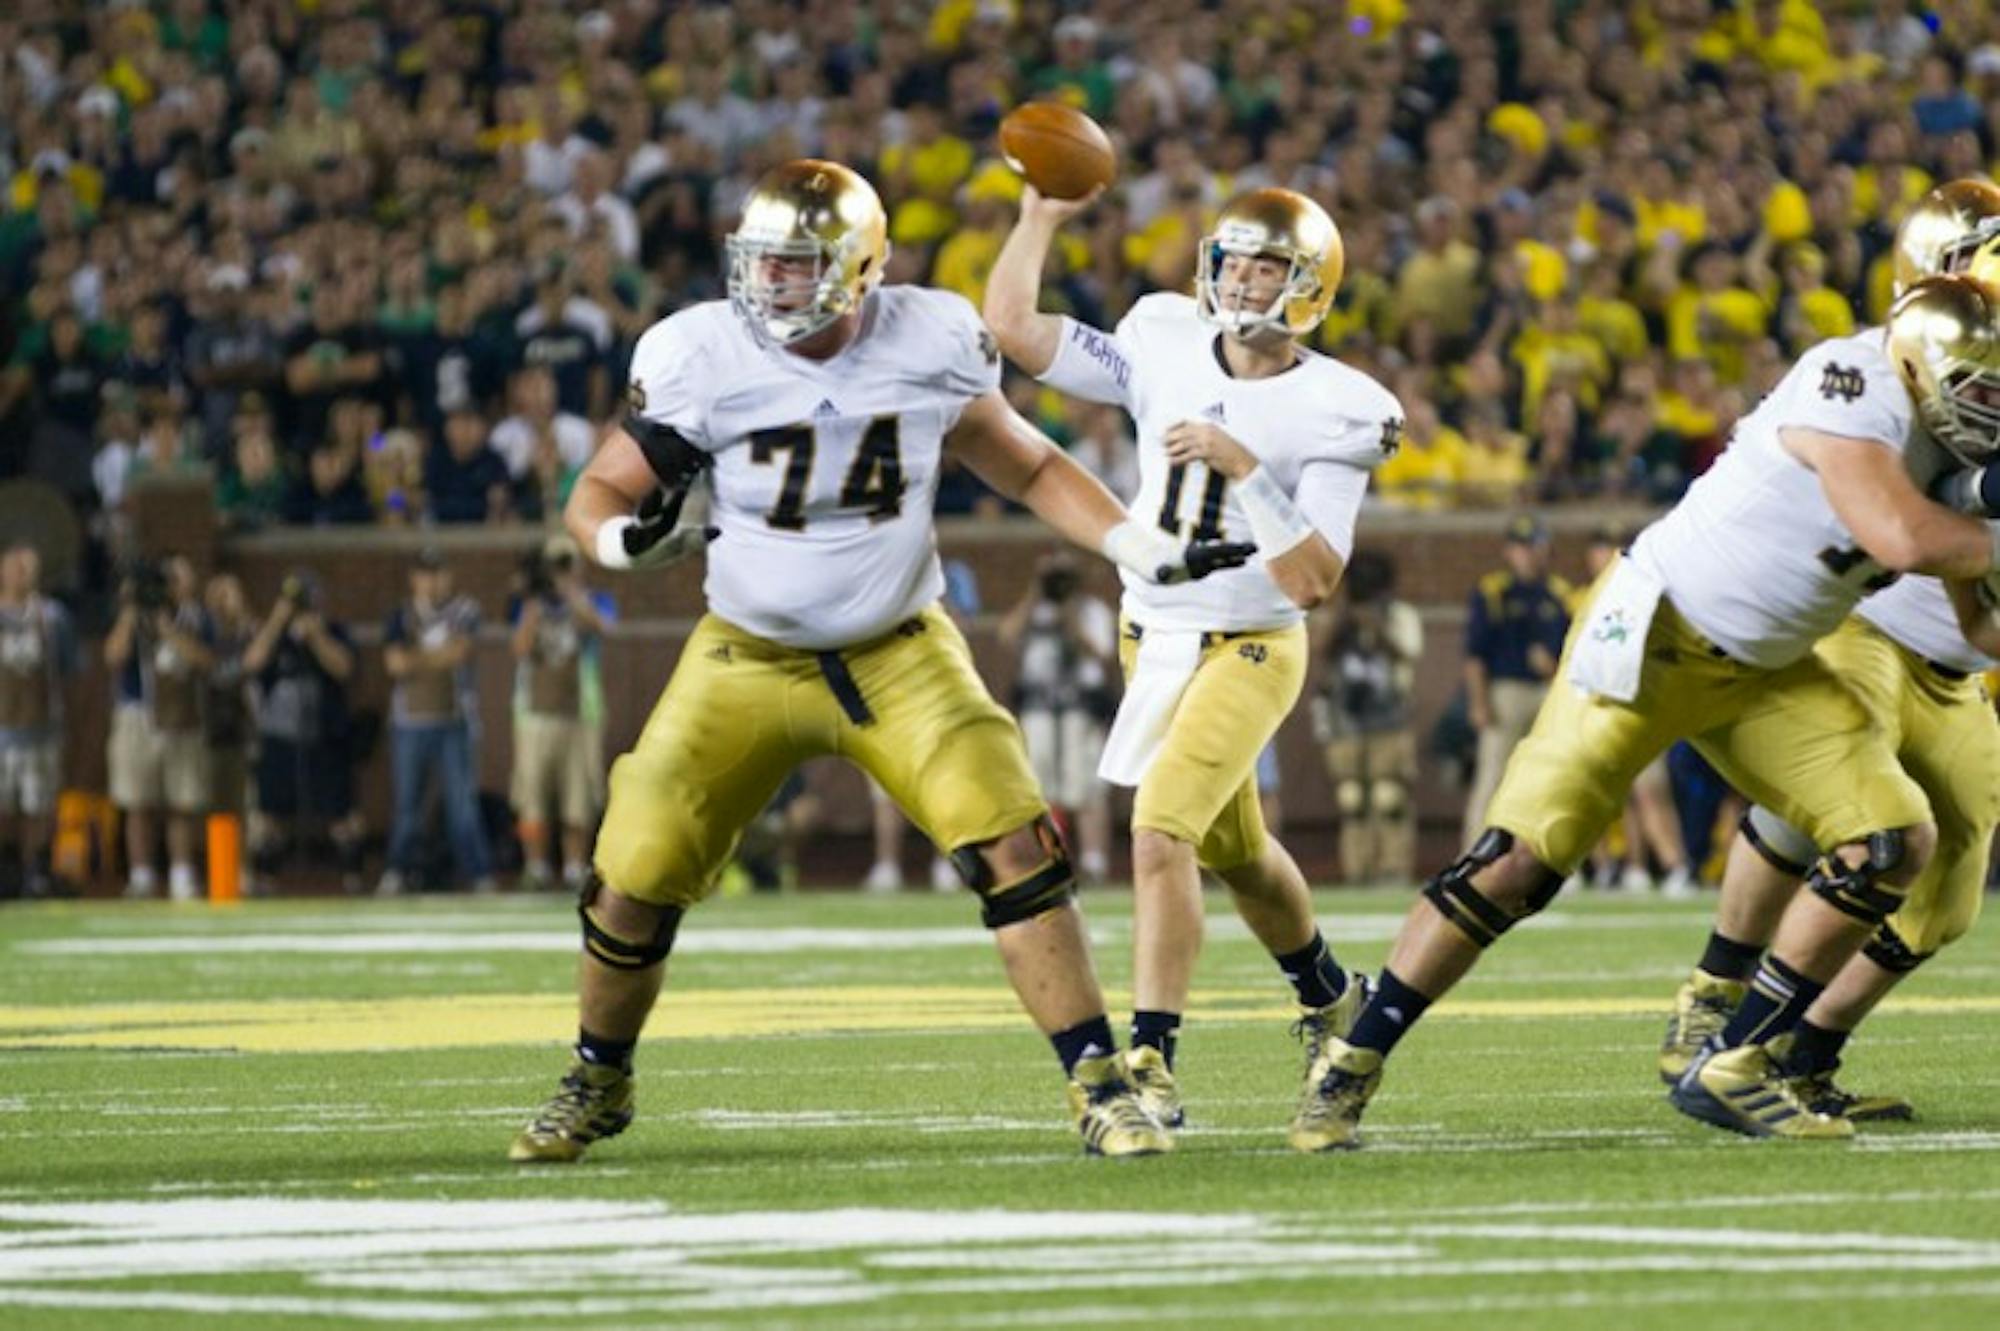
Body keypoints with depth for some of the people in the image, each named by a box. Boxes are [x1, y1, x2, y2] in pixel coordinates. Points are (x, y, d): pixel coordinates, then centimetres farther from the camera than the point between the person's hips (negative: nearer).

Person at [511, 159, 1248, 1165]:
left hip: (900, 655, 0)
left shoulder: (929, 344, -10)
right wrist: (628, 536, -32)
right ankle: (597, 1083, 22)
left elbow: (1029, 469, 4)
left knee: (1015, 847, -17)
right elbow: (597, 496, -7)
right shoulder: (701, 357, -14)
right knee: (636, 874, -5)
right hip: (748, 658, 0)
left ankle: (1099, 1086, -7)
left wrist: (1149, 550, -7)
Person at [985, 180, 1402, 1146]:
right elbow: (1012, 327, -3)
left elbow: (1313, 581, -22)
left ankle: (1152, 1062, -22)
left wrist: (1242, 469, -28)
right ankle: (1328, 996, 48)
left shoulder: (1333, 412, -16)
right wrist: (1042, 219, -2)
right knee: (1231, 850, 22)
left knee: (1161, 830, -24)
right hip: (1153, 639, 6)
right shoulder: (1164, 350, -3)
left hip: (1250, 650, -6)